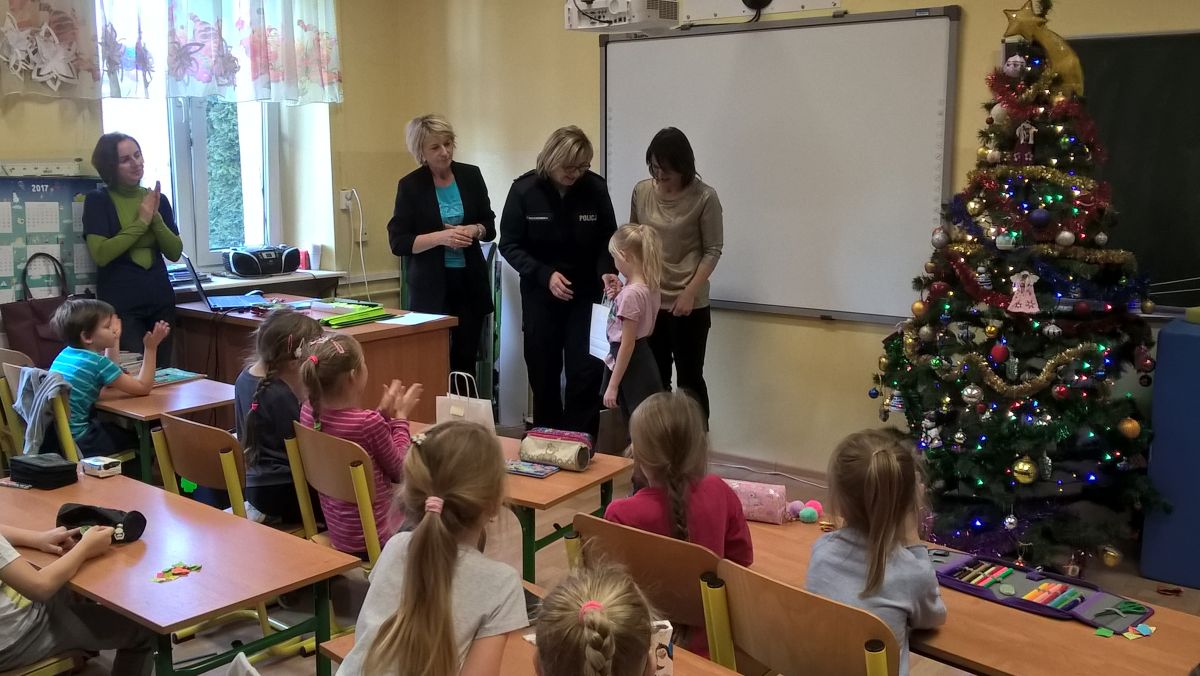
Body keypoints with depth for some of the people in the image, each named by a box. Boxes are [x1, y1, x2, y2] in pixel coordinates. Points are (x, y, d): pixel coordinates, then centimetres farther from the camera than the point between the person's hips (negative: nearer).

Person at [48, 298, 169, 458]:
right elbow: (143, 388, -11)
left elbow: (108, 378, 20)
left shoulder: (66, 354, 6)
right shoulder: (96, 362, -18)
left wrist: (114, 339, 20)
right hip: (76, 442, -8)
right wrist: (151, 349, -10)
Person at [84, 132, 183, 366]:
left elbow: (175, 253, 2)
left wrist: (155, 217, -11)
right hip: (120, 305, -4)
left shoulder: (158, 199, 8)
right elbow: (101, 254, -17)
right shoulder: (98, 200, -4)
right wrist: (141, 222, -13)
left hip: (161, 301, 4)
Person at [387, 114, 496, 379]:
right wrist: (440, 237, -22)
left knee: (466, 357, 7)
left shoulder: (471, 175, 3)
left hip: (470, 280, 3)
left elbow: (490, 226, 10)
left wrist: (475, 230, -13)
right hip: (430, 286, -3)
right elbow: (398, 242, -8)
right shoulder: (410, 185, -6)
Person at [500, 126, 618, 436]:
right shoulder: (524, 190, -11)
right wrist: (545, 275, -19)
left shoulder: (595, 187, -9)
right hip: (540, 294, 0)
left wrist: (607, 271, -18)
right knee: (544, 372, 8)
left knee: (585, 371, -6)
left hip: (585, 293, 0)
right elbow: (509, 245, -7)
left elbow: (607, 239, 1)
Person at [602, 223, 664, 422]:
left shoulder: (631, 293, -23)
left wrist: (612, 386, -17)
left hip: (631, 363, -10)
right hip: (643, 360, 10)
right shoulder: (648, 286, 4)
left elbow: (627, 344, -21)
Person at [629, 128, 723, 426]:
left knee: (689, 378, 4)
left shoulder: (704, 197, -11)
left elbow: (712, 251, -7)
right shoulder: (641, 191, 1)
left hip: (689, 305, -4)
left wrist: (690, 293, -14)